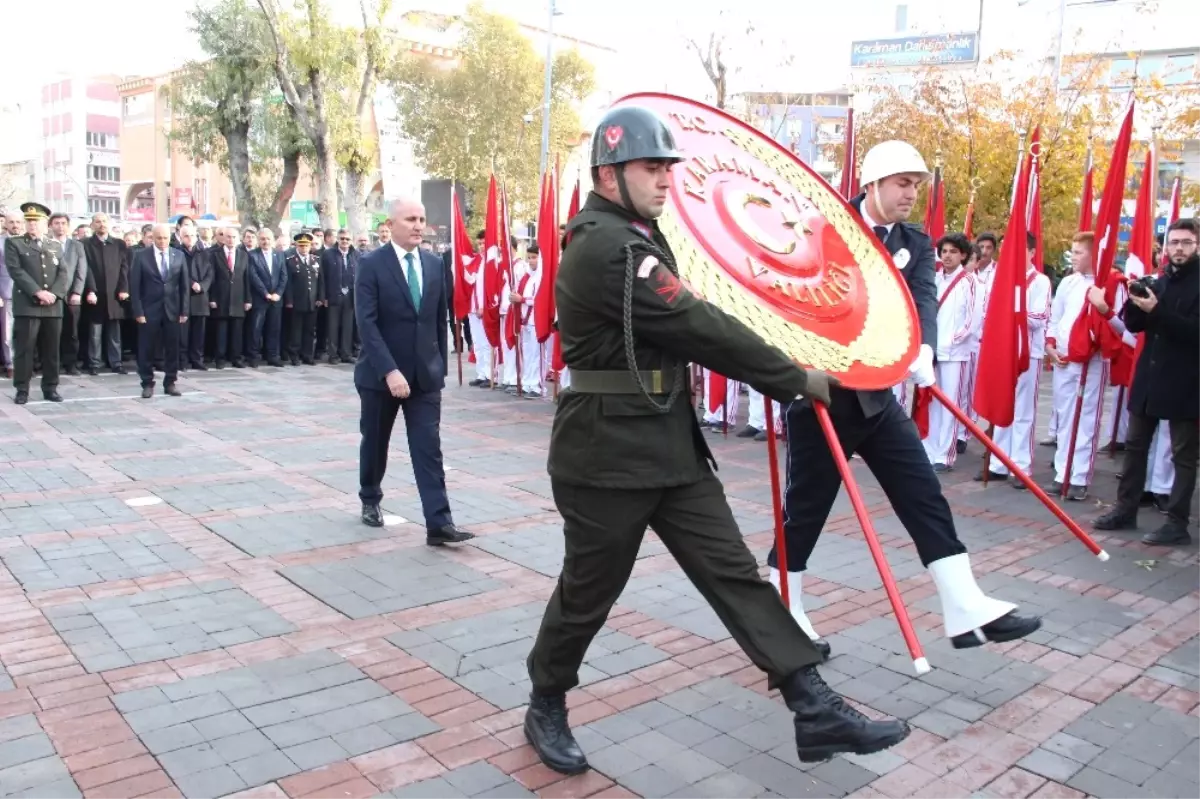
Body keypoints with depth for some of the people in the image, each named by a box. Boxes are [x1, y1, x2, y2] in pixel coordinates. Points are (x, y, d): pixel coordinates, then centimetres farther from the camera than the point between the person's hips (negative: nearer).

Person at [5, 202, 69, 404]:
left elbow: (64, 273, 7)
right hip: (27, 305, -3)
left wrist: (54, 293, -10)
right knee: (24, 349, -3)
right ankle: (22, 390, 3)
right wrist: (38, 292, -16)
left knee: (51, 350, 6)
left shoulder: (55, 246, 17)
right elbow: (16, 271, -7)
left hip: (53, 306, 3)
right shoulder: (14, 243, 5)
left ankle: (50, 388, 14)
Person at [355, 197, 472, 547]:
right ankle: (370, 501, 38)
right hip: (380, 373, -2)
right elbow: (366, 323, -18)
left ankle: (439, 523, -6)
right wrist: (389, 370, -26)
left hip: (425, 373, 3)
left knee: (429, 448, -4)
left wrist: (441, 364, 8)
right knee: (375, 442, 15)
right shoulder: (372, 264, -10)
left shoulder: (434, 264, 5)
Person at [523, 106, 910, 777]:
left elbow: (682, 327, 17)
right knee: (588, 593, 8)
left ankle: (817, 710, 8)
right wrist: (797, 379, -11)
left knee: (736, 574, 4)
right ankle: (546, 708, 31)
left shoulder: (636, 236, 14)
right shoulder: (605, 247, -19)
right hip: (608, 456, -9)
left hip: (672, 444, 9)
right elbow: (701, 329, -20)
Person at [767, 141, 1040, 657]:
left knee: (925, 498, 4)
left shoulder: (916, 245, 8)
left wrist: (923, 351, -31)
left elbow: (924, 299, -10)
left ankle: (967, 611, 12)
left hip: (877, 393, 5)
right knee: (804, 509, 3)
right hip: (819, 390, -5)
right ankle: (781, 620, 19)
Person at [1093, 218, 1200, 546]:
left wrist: (1156, 310, -23)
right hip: (1149, 377, 6)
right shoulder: (1160, 282, 11)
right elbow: (1134, 324, 11)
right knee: (1134, 445, 11)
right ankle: (1125, 510, 21)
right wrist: (1137, 302, -8)